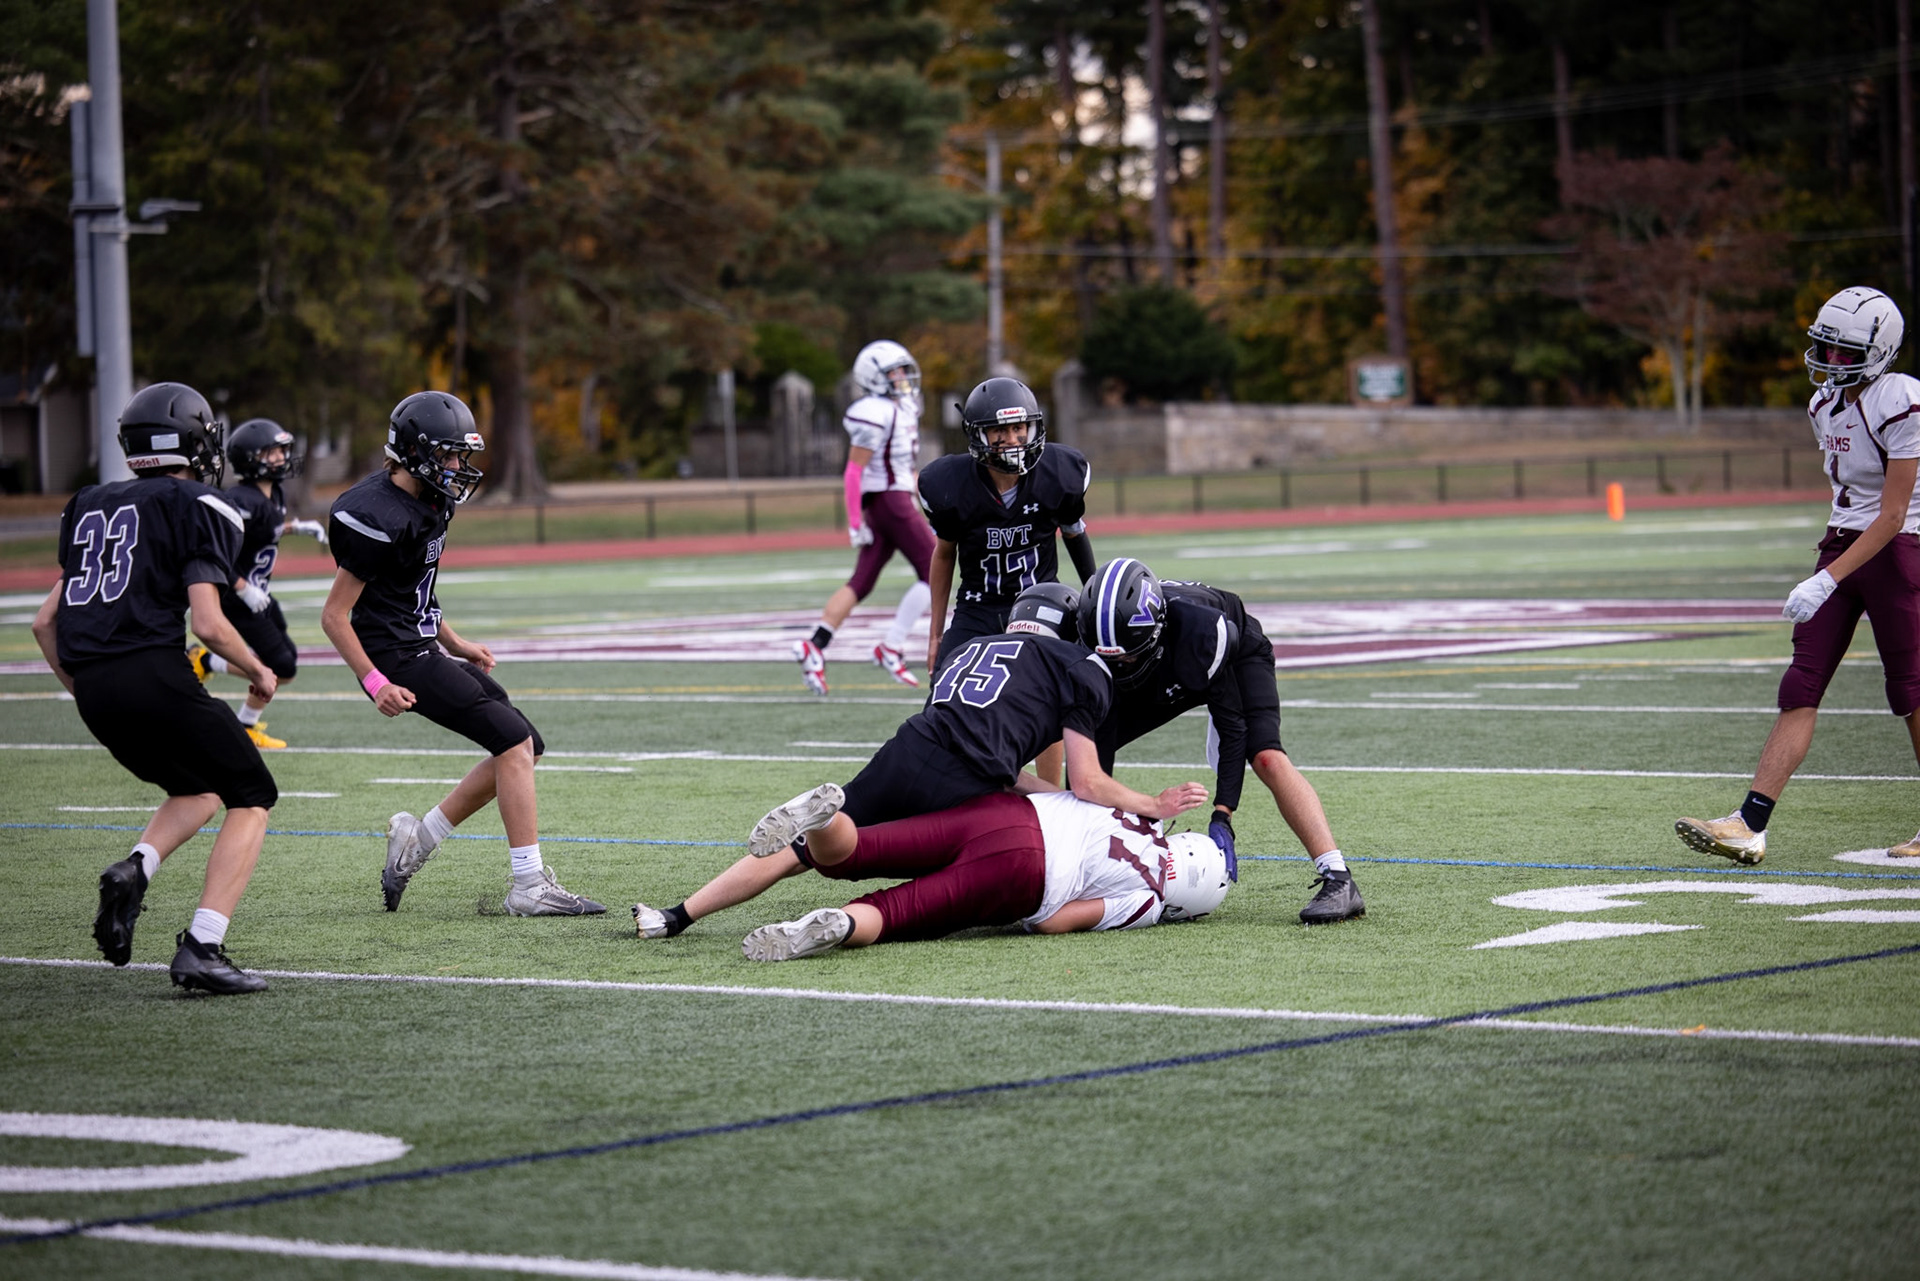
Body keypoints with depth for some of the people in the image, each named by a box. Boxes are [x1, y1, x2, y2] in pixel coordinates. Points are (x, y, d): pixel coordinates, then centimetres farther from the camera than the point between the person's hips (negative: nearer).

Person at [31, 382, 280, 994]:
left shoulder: (91, 507, 21)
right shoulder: (200, 510, 1)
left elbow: (45, 621, 19)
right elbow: (208, 623, -9)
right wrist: (258, 672, 9)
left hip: (93, 690, 7)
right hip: (154, 674, -7)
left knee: (197, 791, 27)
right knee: (251, 800, 7)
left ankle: (134, 869, -2)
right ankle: (200, 949, -8)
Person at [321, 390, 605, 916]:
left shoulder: (425, 502, 8)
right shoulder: (380, 519, -21)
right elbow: (334, 616, -18)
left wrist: (455, 643, 20)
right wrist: (375, 683, -22)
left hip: (423, 648, 10)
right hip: (398, 659, -10)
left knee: (524, 747, 8)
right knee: (514, 741, -13)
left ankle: (419, 837, 14)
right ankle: (529, 886, -12)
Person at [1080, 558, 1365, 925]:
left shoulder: (1200, 632, -44)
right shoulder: (1098, 645, -32)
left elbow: (1231, 727, -32)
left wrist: (1222, 818, -36)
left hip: (1238, 656, -5)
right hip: (1167, 686, 5)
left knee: (1266, 757, -28)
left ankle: (1339, 881, -30)